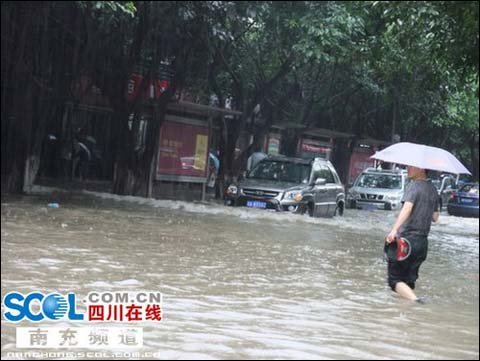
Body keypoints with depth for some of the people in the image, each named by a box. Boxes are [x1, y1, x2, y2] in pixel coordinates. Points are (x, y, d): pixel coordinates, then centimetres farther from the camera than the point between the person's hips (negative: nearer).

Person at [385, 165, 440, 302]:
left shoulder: (414, 186, -10)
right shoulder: (433, 189, 12)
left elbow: (407, 208, -28)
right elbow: (435, 217, 19)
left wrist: (394, 230, -39)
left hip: (406, 239, -7)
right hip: (423, 242, 7)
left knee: (395, 280, -4)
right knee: (409, 281, 13)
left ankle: (417, 301, -24)